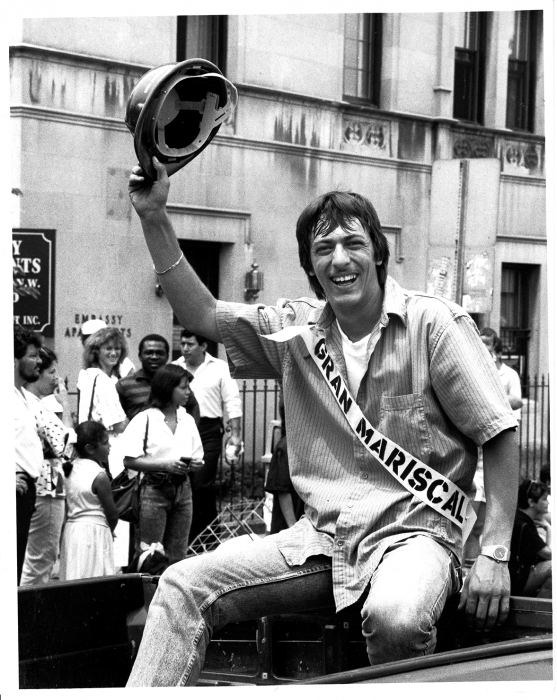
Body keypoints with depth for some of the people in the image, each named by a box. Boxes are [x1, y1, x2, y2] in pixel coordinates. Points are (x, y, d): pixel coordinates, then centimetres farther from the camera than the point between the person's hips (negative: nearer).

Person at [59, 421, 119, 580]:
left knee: (73, 577, 8)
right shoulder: (100, 476, -15)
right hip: (96, 530, -7)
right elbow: (112, 514, -10)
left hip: (71, 530, 7)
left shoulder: (71, 469, 5)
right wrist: (108, 530, 11)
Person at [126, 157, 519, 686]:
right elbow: (200, 313, 11)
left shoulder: (434, 324, -4)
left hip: (413, 530, -5)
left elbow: (500, 436, -5)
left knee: (395, 616, -39)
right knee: (184, 584, -11)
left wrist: (494, 555, -13)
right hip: (320, 537, 5)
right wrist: (155, 220, -1)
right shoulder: (295, 329, 10)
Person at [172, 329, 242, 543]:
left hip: (208, 431, -3)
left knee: (202, 485, -10)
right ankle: (188, 535, 13)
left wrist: (235, 435, -2)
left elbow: (232, 403, 5)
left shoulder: (219, 368, 5)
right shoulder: (173, 369, 10)